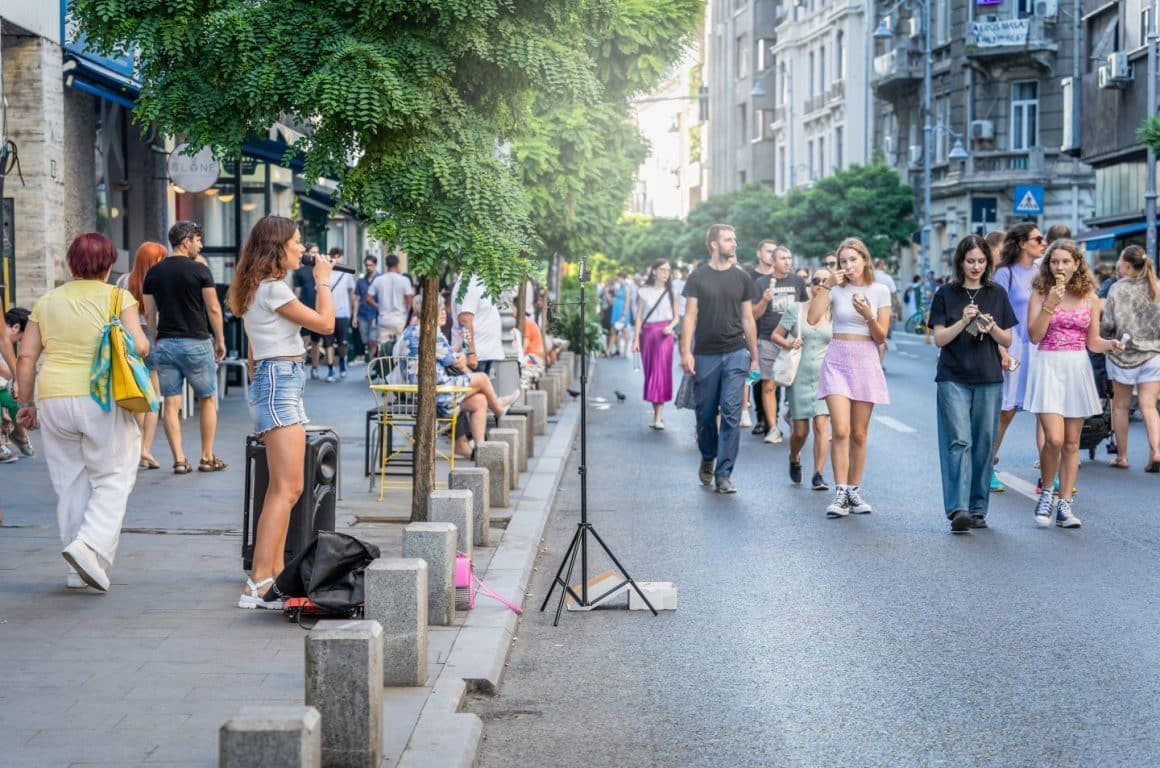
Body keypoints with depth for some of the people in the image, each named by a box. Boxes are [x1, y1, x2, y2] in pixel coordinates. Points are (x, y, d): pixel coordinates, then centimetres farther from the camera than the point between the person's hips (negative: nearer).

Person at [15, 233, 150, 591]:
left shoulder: (47, 302, 9)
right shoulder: (117, 298, -2)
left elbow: (26, 358, 6)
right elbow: (139, 346, -12)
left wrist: (26, 403, 14)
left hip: (53, 399, 4)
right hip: (103, 400, -4)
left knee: (70, 484, 12)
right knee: (112, 480, 6)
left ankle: (80, 570, 16)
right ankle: (90, 545, -16)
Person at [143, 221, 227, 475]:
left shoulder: (153, 273, 6)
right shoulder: (199, 270, -7)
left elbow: (149, 313, 9)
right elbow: (213, 309, -5)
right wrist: (220, 340, 5)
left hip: (165, 343, 4)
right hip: (196, 342, -4)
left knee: (171, 403, 3)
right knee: (207, 401, 9)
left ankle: (179, 460, 0)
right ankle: (207, 458, 10)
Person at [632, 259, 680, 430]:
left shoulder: (671, 293, 6)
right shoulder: (643, 292, 6)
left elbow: (676, 316, 9)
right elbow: (638, 317, 7)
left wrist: (670, 327, -12)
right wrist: (636, 338, 0)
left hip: (663, 334, -1)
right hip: (647, 333, 2)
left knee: (661, 372, -10)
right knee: (649, 373, 3)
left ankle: (659, 417, -13)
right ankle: (656, 414, 11)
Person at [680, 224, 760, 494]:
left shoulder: (742, 278, 8)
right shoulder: (698, 278, 3)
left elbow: (748, 319, 12)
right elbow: (690, 316, 1)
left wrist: (754, 357, 11)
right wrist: (686, 351, -9)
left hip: (736, 353, 1)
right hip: (705, 355, 0)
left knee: (731, 414, -7)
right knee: (705, 414, 7)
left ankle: (724, 474, -4)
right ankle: (708, 459, 32)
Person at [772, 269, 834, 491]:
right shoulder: (796, 309, 3)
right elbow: (776, 335, 6)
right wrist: (788, 344, -14)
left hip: (825, 376, 0)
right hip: (799, 376, 0)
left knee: (821, 424, -13)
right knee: (800, 431, 3)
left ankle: (818, 475, -8)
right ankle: (794, 459, 36)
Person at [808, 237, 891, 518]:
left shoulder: (880, 291, 3)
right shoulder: (835, 289, 2)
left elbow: (881, 337, 0)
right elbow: (812, 319, -14)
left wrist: (867, 315, -17)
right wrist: (826, 285, -14)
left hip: (866, 362, 1)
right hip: (837, 360, -1)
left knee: (859, 434, 6)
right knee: (840, 430, -13)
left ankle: (854, 491, 16)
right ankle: (840, 494, -11)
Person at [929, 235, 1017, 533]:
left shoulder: (997, 294, 9)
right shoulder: (946, 294, 4)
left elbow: (1008, 341, 9)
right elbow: (939, 339, -1)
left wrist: (992, 328, -11)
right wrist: (963, 322, -16)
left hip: (989, 379, 2)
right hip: (954, 379, -2)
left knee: (983, 444, 3)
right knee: (959, 441, -12)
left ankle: (978, 509, 11)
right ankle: (958, 509, -19)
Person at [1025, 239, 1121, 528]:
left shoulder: (1090, 298, 6)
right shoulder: (1040, 293, 0)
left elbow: (1093, 342, 10)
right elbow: (1034, 336, -7)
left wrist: (1110, 344, -11)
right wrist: (1050, 304, -15)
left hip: (1077, 368, 3)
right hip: (1048, 366, -3)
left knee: (1072, 442, 5)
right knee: (1054, 439, -14)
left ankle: (1064, 504, 10)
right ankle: (1046, 493, 9)